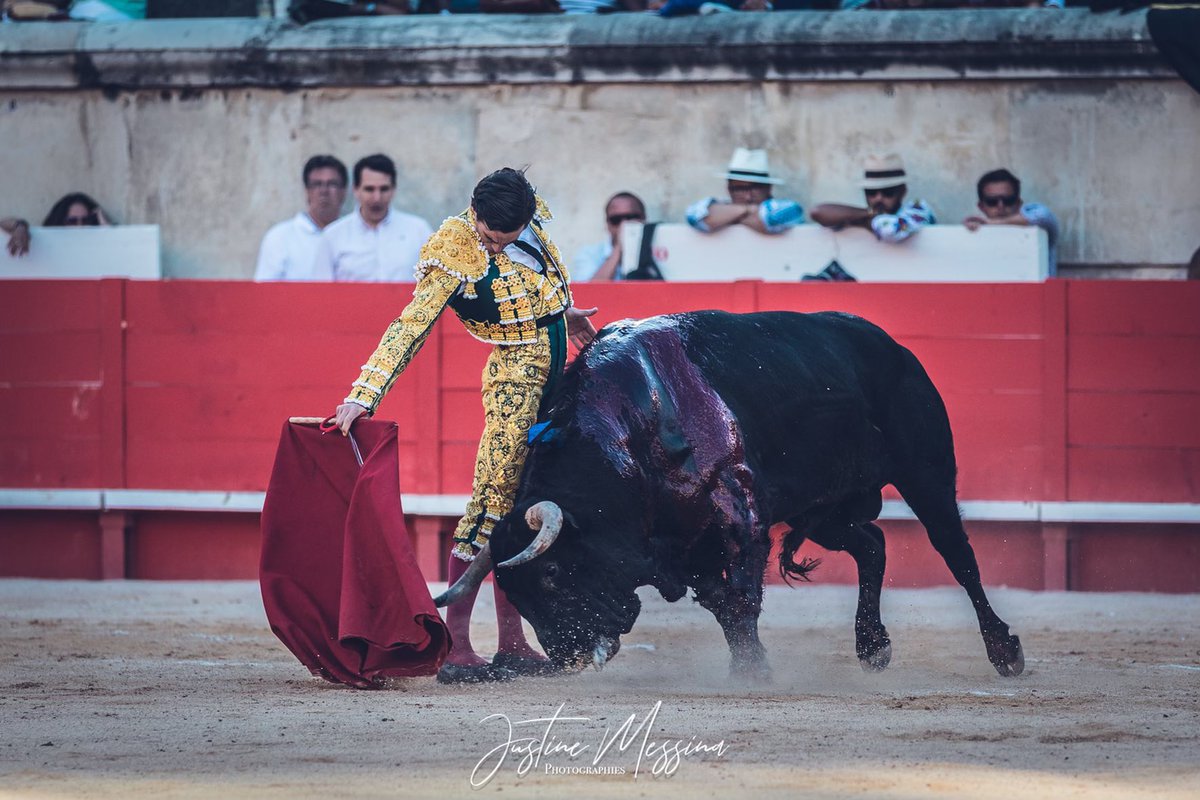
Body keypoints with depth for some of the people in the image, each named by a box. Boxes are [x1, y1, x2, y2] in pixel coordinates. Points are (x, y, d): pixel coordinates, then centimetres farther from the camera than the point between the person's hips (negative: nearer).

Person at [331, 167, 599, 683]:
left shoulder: (527, 219, -2)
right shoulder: (453, 257, -21)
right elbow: (410, 328, -25)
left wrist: (565, 311, 33)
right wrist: (364, 395, -31)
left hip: (553, 369, 7)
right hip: (517, 375, -7)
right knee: (490, 503, -13)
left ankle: (512, 645, 15)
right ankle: (454, 648, -15)